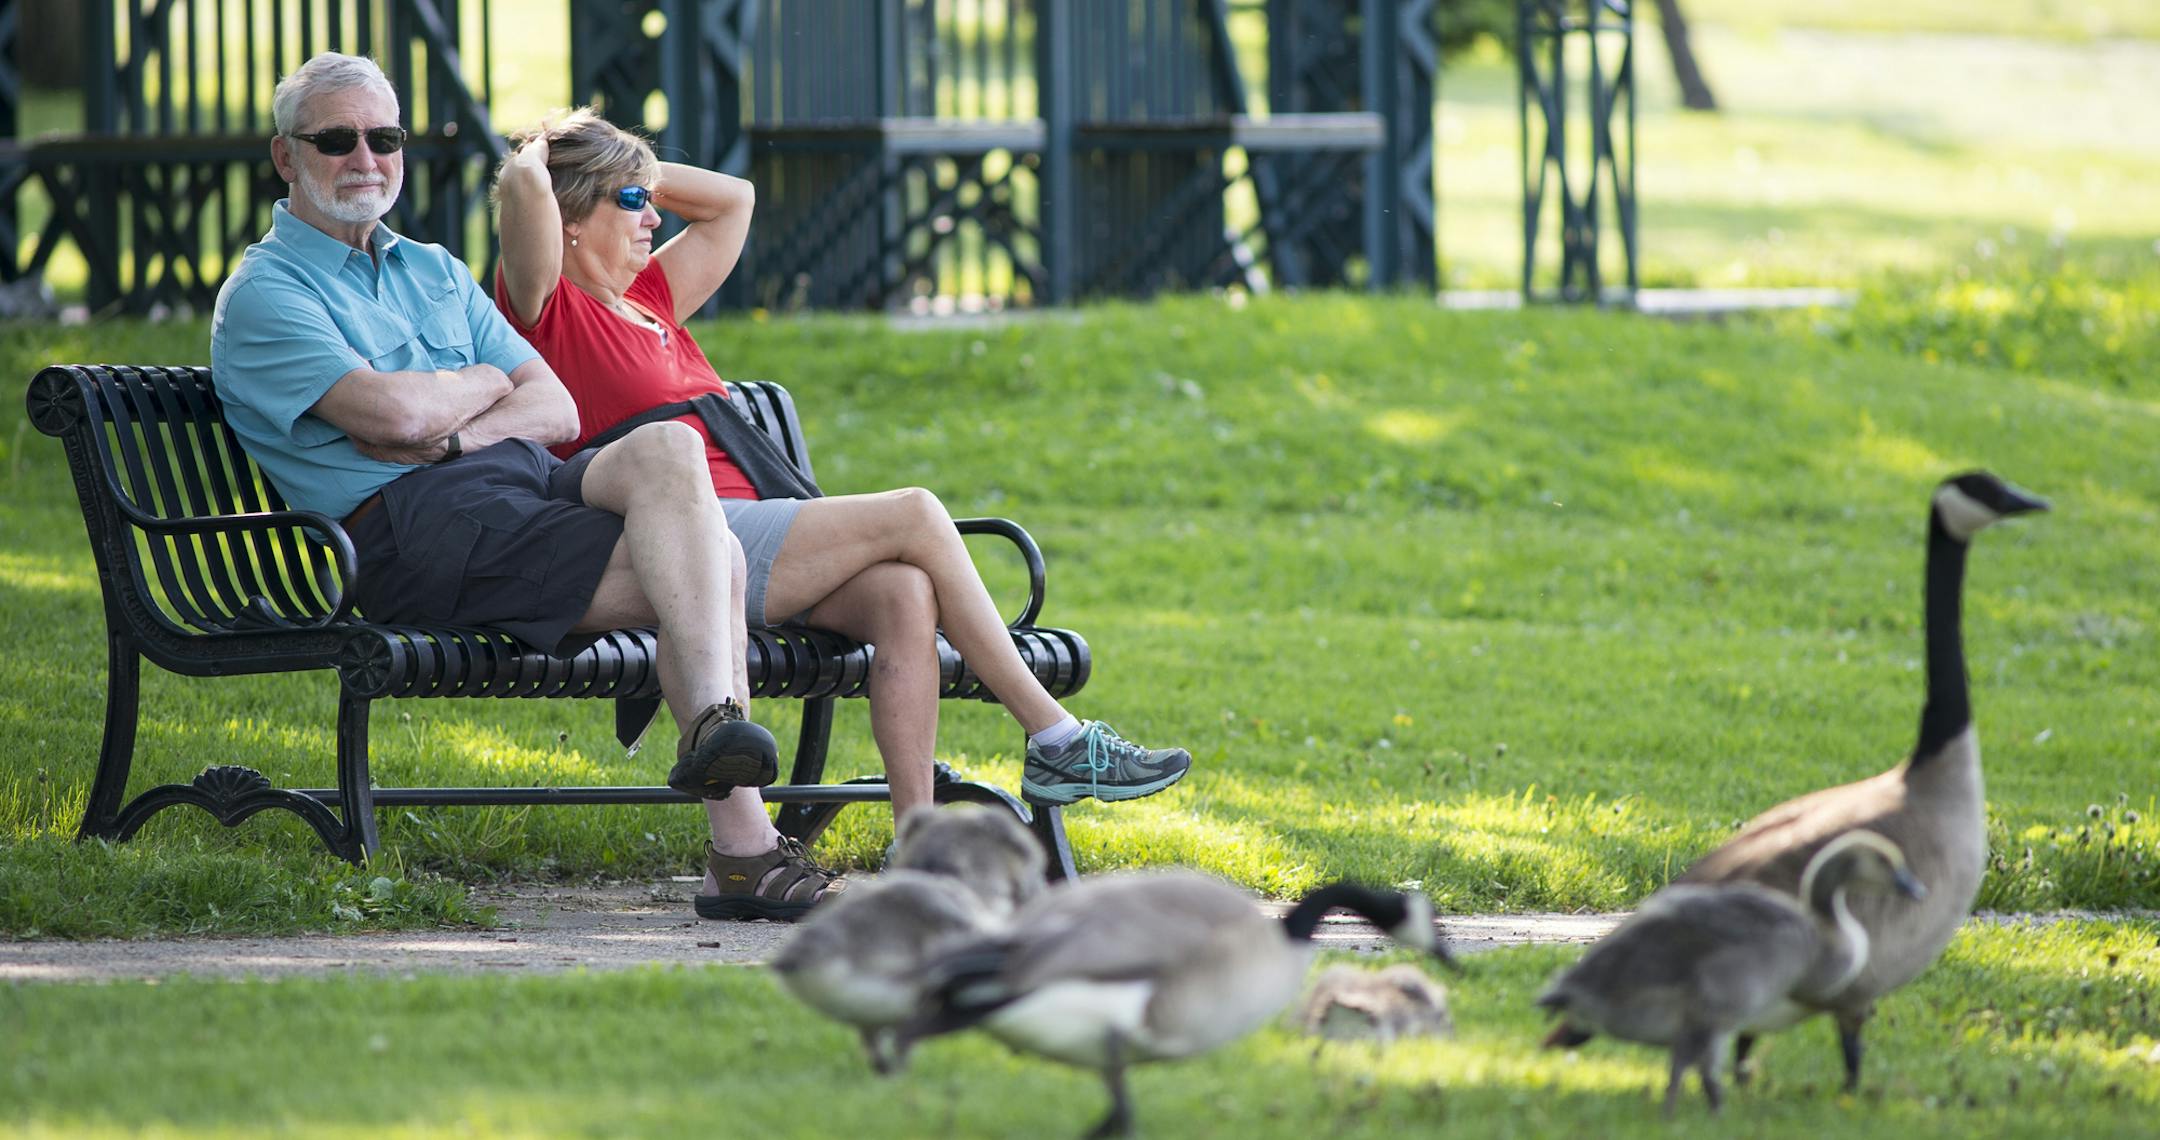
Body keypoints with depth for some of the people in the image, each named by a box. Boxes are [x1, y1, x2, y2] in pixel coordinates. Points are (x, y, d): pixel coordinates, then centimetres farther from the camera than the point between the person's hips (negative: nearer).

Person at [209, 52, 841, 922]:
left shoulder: (435, 273, 28)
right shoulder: (262, 294, 5)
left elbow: (557, 408, 16)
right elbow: (392, 410, -12)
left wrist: (452, 434, -5)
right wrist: (484, 383, 9)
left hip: (530, 480, 7)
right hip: (414, 525, -7)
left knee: (668, 449, -28)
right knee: (704, 558, -26)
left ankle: (715, 722, -35)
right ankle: (740, 842, -36)